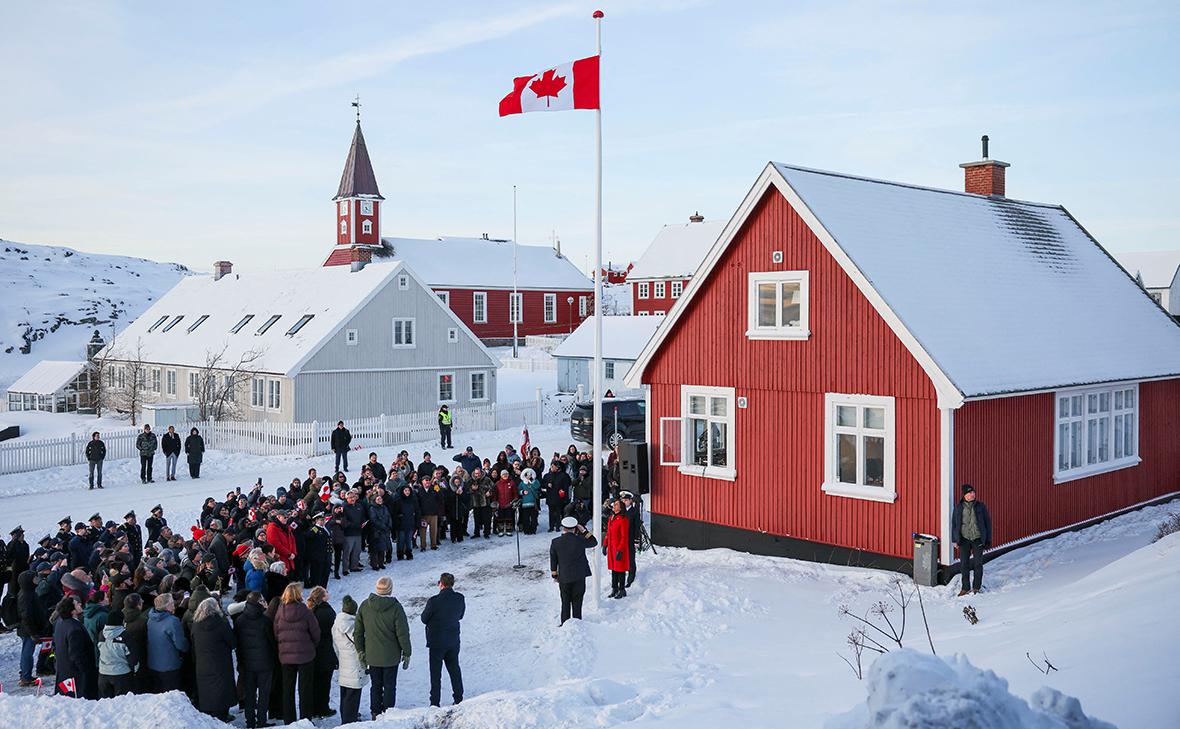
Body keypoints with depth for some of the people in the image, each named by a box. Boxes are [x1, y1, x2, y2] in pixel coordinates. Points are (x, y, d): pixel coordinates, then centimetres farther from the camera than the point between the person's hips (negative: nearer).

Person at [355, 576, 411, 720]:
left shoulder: (365, 605, -5)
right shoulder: (395, 607, -17)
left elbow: (358, 631, 2)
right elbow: (403, 633, -13)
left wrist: (361, 651, 10)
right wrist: (406, 653, -2)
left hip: (372, 655, 3)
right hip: (390, 656, -3)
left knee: (376, 686, 17)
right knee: (389, 686, 8)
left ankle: (375, 714, 22)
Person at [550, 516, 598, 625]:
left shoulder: (555, 542, -4)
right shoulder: (579, 540, -10)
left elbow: (553, 560, 3)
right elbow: (594, 542, 8)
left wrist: (554, 575, 13)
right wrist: (584, 531, 8)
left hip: (563, 578, 1)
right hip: (579, 577, -1)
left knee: (565, 603, 13)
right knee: (577, 602, 8)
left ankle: (564, 624, 17)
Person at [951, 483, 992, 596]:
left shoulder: (980, 506, 1)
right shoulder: (958, 507, 3)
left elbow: (988, 522, 5)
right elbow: (954, 523, 9)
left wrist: (988, 539, 3)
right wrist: (955, 540, 4)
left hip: (978, 539, -1)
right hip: (964, 539, 1)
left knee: (978, 563, 3)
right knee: (964, 564, 2)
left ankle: (976, 587, 16)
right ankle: (966, 588, 12)